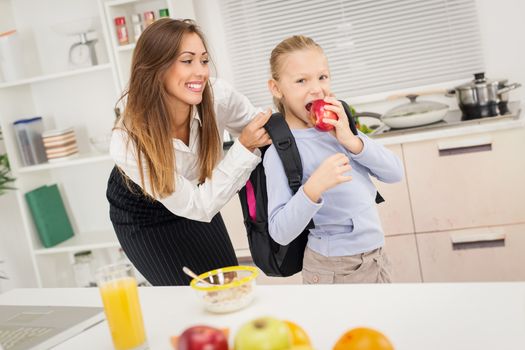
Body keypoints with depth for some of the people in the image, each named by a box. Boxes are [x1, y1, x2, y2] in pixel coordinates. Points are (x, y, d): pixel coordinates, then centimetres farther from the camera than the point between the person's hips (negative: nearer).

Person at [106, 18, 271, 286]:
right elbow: (198, 207, -30)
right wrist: (243, 148, -38)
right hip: (141, 215, -3)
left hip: (199, 196, 4)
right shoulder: (128, 143, -36)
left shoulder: (218, 96, -29)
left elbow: (261, 129, -7)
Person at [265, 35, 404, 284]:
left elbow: (395, 172, -2)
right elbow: (280, 233, -22)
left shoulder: (338, 127, 2)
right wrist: (313, 188, -37)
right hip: (333, 271, -6)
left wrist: (351, 140, -16)